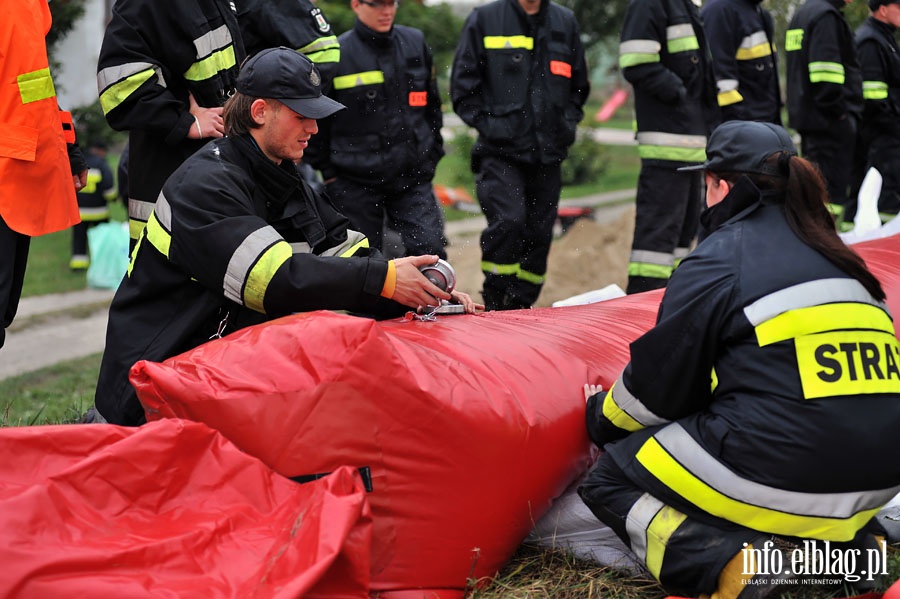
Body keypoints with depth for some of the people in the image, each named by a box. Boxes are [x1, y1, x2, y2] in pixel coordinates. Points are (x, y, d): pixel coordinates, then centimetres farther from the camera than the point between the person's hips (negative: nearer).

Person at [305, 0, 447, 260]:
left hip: (413, 178, 3)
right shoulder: (336, 53, -5)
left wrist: (431, 156, 13)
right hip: (355, 182, -3)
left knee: (429, 251, -8)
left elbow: (432, 105, 17)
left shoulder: (415, 43, 7)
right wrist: (328, 172, 0)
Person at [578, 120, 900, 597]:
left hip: (784, 479, -7)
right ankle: (838, 543, 12)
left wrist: (603, 417, 23)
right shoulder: (837, 256, 17)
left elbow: (659, 383, 2)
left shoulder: (719, 259, -4)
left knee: (609, 479, 11)